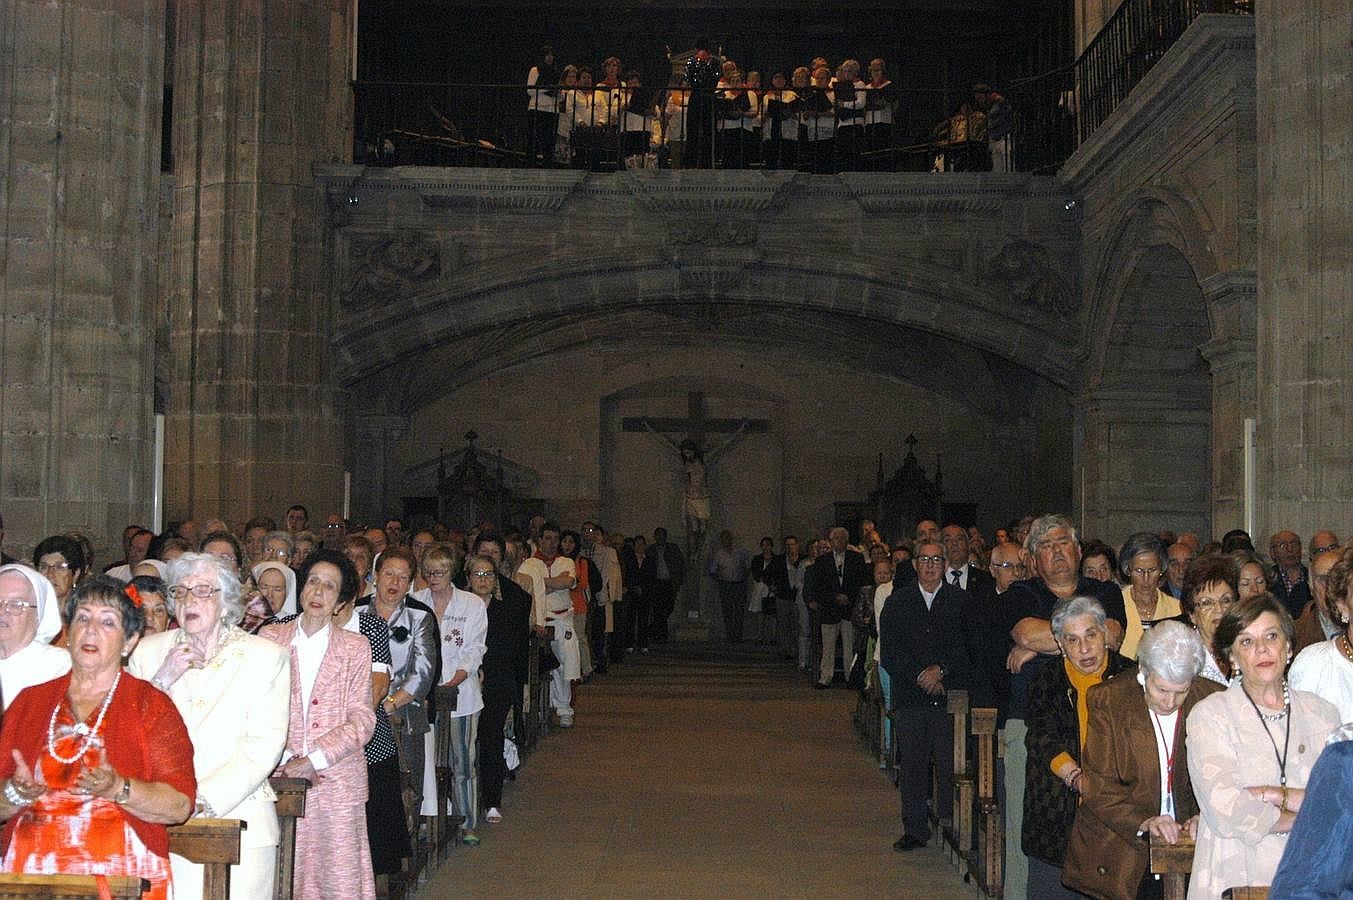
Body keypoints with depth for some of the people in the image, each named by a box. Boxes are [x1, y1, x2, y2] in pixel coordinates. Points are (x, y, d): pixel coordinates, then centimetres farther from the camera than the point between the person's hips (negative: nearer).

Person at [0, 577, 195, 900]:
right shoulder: (29, 702, 16)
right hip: (32, 871, 3)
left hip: (122, 874, -3)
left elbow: (181, 805, -3)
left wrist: (117, 789, -16)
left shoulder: (152, 706, 6)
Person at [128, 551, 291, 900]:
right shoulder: (149, 650, 11)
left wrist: (202, 799, -15)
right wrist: (162, 679, -9)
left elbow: (264, 747, -6)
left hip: (236, 823, -2)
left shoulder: (266, 656, 3)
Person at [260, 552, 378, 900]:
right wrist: (285, 759, -10)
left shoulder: (355, 647, 7)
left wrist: (315, 759, -10)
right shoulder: (271, 638, 8)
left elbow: (362, 719, 1)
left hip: (337, 778, 0)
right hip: (282, 779, 0)